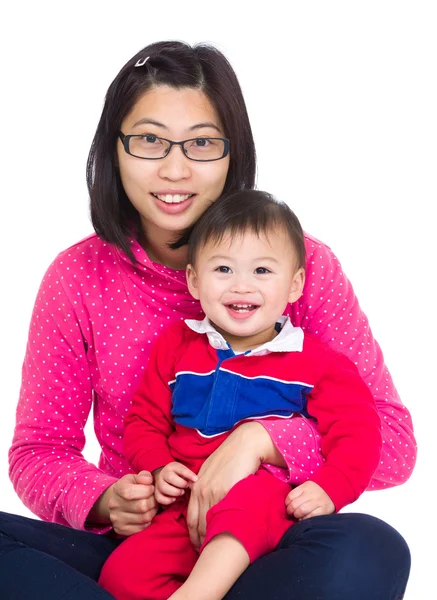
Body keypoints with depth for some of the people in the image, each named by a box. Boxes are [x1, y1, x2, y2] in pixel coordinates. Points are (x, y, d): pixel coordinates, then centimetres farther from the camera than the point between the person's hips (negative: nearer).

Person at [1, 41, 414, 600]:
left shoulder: (302, 264, -3)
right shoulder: (78, 277, 1)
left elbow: (392, 440, -6)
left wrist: (260, 438, -23)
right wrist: (102, 500, -18)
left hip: (269, 550, -1)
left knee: (372, 551, -34)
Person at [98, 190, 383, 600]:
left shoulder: (315, 361, 3)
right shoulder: (175, 347, 11)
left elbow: (356, 434, 0)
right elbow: (145, 420, 17)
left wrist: (328, 489, -17)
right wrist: (159, 468, -2)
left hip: (273, 508, -3)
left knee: (252, 494, -39)